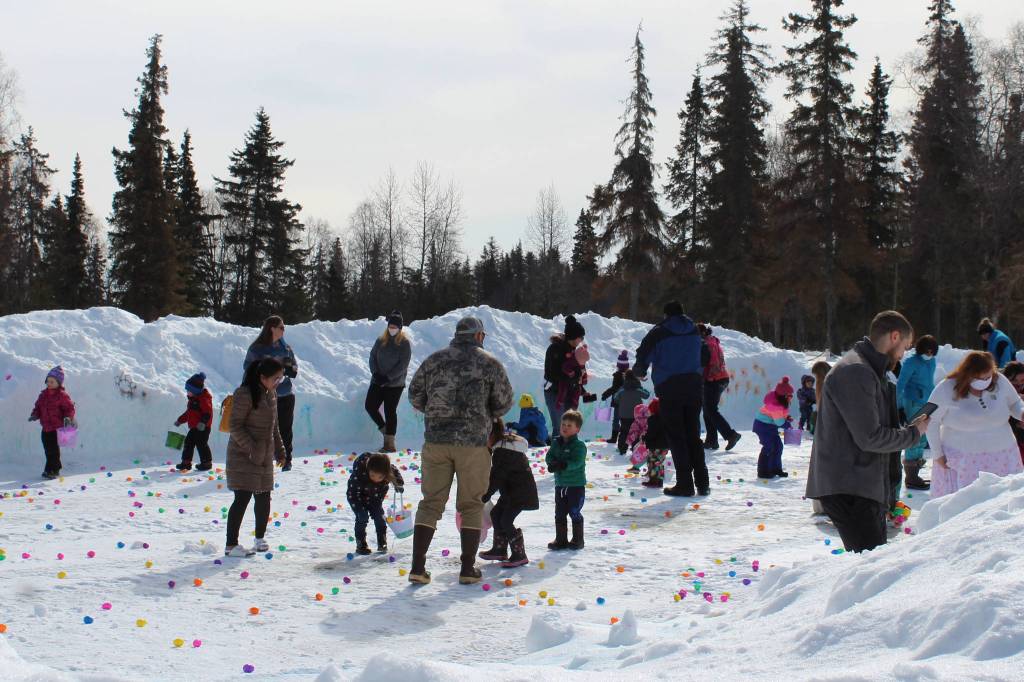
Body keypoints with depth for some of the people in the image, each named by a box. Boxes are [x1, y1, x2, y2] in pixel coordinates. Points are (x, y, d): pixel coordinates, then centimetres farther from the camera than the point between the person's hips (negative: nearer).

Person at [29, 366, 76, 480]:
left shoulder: (62, 395, -9)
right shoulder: (43, 395, 11)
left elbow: (70, 408, -10)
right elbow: (38, 407, 17)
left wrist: (68, 417, -26)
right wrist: (35, 415, -1)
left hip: (57, 427, -7)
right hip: (46, 427, 7)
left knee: (53, 449, -5)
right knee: (48, 449, 10)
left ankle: (51, 470, 0)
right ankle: (55, 469, 22)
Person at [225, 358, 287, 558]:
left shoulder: (271, 394, 10)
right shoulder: (245, 395, -17)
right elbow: (236, 427, -17)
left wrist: (280, 451, 16)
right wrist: (252, 449, -21)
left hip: (264, 457, 8)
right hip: (243, 456, -8)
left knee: (263, 498, 13)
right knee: (243, 498, -9)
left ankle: (260, 538, 29)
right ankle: (231, 545, -5)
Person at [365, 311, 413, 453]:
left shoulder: (405, 343, -7)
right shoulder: (381, 340, 5)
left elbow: (403, 365, -13)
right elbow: (372, 356, 6)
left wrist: (387, 377, -18)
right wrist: (375, 373, -10)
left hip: (395, 384, -5)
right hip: (378, 382, 5)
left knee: (390, 412, -3)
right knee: (370, 406, 2)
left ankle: (389, 443, 5)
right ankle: (385, 429, 24)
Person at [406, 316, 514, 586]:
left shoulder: (434, 360, 7)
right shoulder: (489, 363, 0)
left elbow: (415, 395, 10)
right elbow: (504, 402, 1)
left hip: (436, 440, 2)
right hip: (474, 442, -2)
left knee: (430, 503, 8)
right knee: (471, 505, 9)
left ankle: (418, 567, 1)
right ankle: (468, 569, 7)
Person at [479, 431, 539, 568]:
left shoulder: (502, 452, -24)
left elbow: (497, 478, -24)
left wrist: (485, 496, -19)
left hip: (521, 491, -11)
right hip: (511, 490, 11)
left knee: (506, 520, -13)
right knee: (496, 513, 15)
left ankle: (520, 555, -6)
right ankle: (499, 550, 26)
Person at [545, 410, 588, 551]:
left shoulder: (579, 445, -12)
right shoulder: (556, 443, 6)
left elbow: (577, 462, -24)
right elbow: (549, 456, 0)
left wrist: (563, 465, -35)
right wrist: (553, 464, -22)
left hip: (576, 485, -6)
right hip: (560, 484, 6)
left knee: (575, 513, 0)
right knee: (560, 513, 10)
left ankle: (577, 540, 12)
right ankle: (560, 540, 20)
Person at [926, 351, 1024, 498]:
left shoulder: (1000, 382, -3)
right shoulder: (946, 389, -11)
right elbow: (931, 421, -1)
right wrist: (937, 454, -1)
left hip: (1001, 458, 3)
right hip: (961, 462, -3)